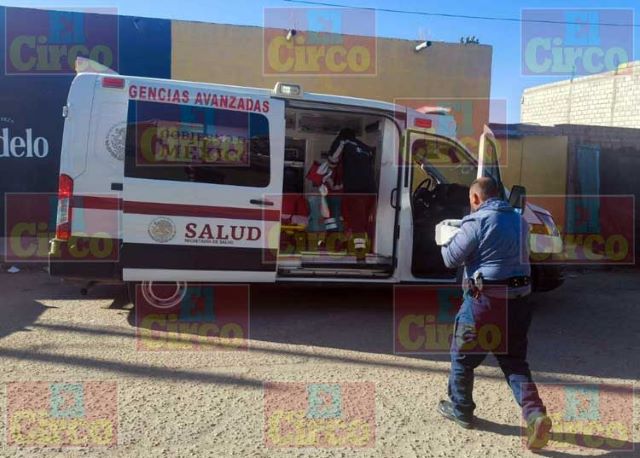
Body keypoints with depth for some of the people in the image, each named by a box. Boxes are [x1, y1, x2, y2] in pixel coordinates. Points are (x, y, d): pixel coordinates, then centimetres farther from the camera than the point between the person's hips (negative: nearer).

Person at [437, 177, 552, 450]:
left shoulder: (477, 222, -12)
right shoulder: (519, 220, 10)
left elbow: (451, 259, -9)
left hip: (484, 299, -6)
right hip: (517, 298, 6)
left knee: (463, 356, 13)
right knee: (514, 360, 14)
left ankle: (461, 411, 27)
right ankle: (535, 414, -2)